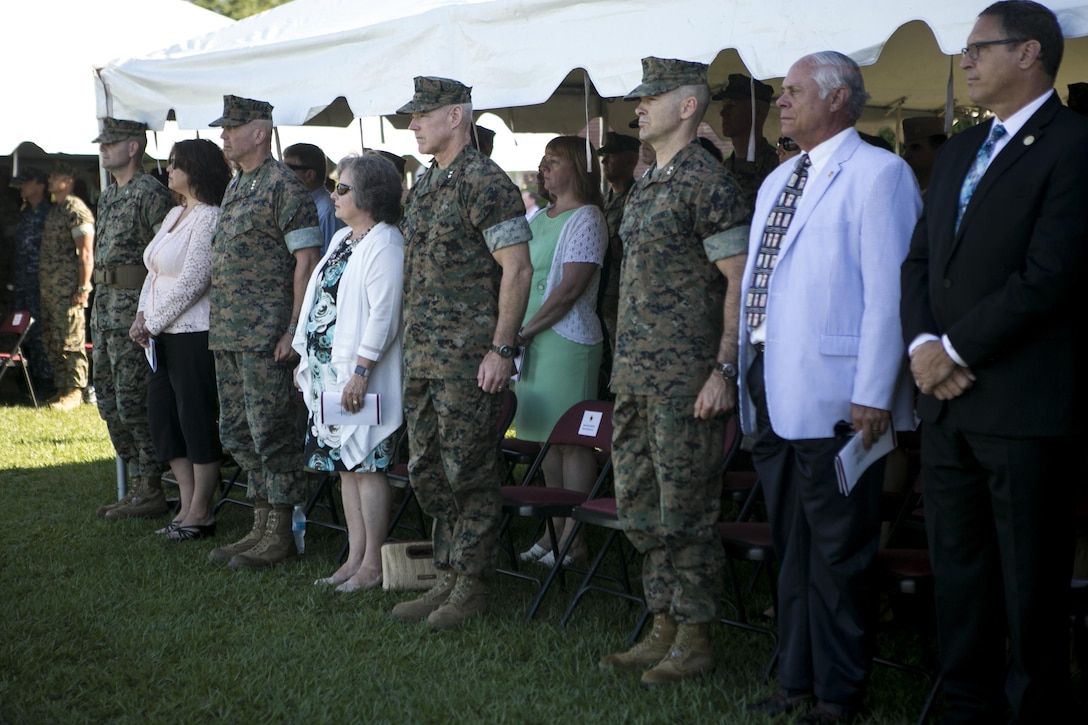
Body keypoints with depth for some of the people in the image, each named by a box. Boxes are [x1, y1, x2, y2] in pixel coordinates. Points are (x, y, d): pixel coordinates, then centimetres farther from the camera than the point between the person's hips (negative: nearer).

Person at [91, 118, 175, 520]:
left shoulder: (151, 193, -12)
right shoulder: (108, 195, 17)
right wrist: (99, 309, 20)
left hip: (134, 306, -10)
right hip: (105, 306, 10)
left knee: (134, 401, -7)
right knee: (109, 400, 12)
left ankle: (152, 492, 1)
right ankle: (137, 484, 19)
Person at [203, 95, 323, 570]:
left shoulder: (284, 188, -11)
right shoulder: (235, 187, 17)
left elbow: (307, 259, -15)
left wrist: (294, 330, -19)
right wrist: (220, 325, 19)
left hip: (265, 336, -10)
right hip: (226, 335, 10)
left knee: (271, 433, -4)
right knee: (237, 433, 12)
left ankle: (280, 535, 3)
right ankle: (261, 527, 21)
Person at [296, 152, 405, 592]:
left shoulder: (384, 244, -13)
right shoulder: (342, 239, 18)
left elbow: (384, 314, -20)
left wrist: (360, 372, -23)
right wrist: (305, 360, 19)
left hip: (361, 378, -10)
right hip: (328, 373, 10)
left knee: (365, 466, -5)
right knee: (345, 466, 11)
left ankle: (372, 565, 1)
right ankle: (355, 559, 17)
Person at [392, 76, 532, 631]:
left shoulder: (485, 183, -11)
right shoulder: (424, 185, 16)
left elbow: (517, 267, -16)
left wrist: (501, 348, -19)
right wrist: (413, 343, 18)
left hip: (468, 358, -9)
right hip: (422, 356, 9)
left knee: (468, 471, -2)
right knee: (427, 471, 12)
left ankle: (471, 585, 8)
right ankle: (447, 578, 22)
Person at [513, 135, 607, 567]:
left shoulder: (585, 219, -8)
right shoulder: (538, 219, 17)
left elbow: (570, 288, -15)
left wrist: (524, 331, -15)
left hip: (567, 339, -8)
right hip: (532, 338, 8)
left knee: (571, 440, -6)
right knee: (547, 438, 10)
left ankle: (574, 537, -2)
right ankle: (555, 529, 17)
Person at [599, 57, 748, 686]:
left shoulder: (709, 182, -10)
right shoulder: (645, 187, 16)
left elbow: (739, 281, -14)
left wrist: (724, 371, -19)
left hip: (687, 382, -9)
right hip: (636, 376, 9)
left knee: (687, 510, -3)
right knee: (641, 506, 12)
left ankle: (696, 640, 8)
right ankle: (664, 629, 22)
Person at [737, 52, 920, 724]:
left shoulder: (878, 174, -8)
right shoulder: (777, 182, 18)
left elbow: (889, 291, -14)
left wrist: (873, 396, -19)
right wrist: (745, 375, 18)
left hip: (832, 395, -8)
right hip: (770, 390, 8)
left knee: (837, 552, 0)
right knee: (791, 544, 15)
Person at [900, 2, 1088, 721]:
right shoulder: (960, 150, 17)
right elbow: (921, 258, 15)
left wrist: (955, 350, -12)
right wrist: (923, 344, -2)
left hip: (1026, 410, -8)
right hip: (949, 400, 8)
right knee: (957, 572, 14)